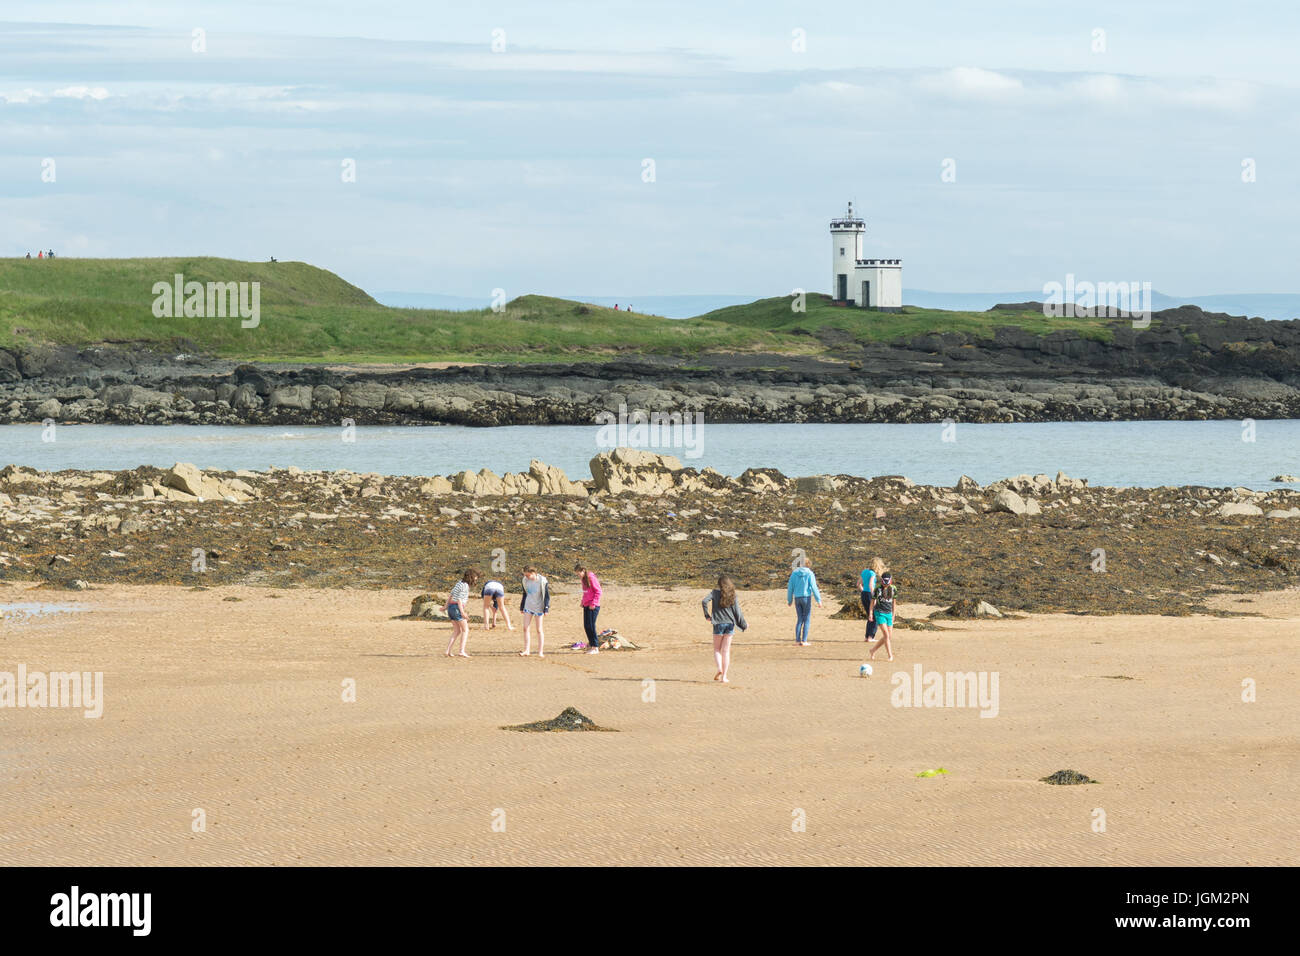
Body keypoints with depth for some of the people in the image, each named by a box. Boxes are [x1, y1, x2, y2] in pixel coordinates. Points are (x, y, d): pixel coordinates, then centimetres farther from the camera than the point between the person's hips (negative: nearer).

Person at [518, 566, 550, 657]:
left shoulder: (542, 581, -14)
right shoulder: (526, 580, 1)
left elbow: (547, 596, -8)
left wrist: (546, 609, -11)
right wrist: (522, 607, 18)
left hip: (538, 608, -5)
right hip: (528, 607, 5)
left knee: (539, 630, 0)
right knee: (525, 628, -2)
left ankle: (540, 652, 7)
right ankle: (527, 650, 2)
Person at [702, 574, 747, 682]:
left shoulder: (715, 592, -2)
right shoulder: (733, 595, 1)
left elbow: (704, 601, -16)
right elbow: (737, 612, 1)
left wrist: (707, 615, -3)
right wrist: (744, 624, 12)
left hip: (718, 624, -2)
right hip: (730, 624, 2)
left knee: (717, 649, 11)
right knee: (726, 651, 6)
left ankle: (719, 669, -14)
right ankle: (724, 676, 3)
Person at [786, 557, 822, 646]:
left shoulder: (794, 573, 3)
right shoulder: (809, 574, -7)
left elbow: (790, 587, 4)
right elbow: (814, 587, -11)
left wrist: (789, 600, 14)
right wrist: (819, 600, -8)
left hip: (797, 598, 4)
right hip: (806, 598, -4)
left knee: (800, 619, 12)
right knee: (807, 620, 3)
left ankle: (797, 640, 6)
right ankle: (804, 640, -4)